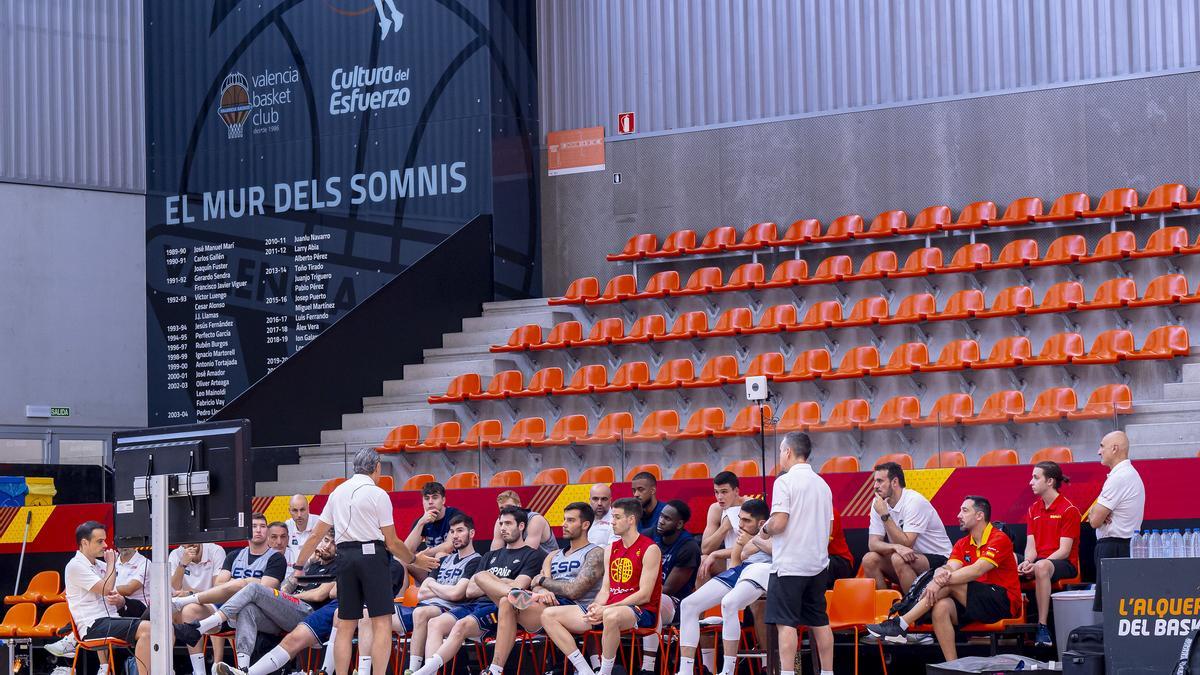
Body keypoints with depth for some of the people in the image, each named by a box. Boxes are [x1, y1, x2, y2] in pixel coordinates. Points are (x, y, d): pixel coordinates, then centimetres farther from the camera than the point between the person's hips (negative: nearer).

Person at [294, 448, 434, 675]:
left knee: (345, 625, 8)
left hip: (345, 556, 6)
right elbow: (392, 543, -2)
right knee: (382, 623, -6)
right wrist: (415, 559, 13)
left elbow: (316, 535, 14)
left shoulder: (338, 492, 13)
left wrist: (298, 566, 22)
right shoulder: (378, 494, -3)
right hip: (372, 555, -6)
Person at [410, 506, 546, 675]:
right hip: (478, 604, 7)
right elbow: (470, 591, 20)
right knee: (435, 624, -22)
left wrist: (492, 580, 9)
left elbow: (517, 587, -5)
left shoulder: (532, 555, 10)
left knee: (462, 626, -36)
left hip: (498, 608, -7)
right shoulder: (490, 556, 31)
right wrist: (494, 586, 4)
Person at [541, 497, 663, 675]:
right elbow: (605, 590, 14)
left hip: (641, 611, -8)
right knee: (549, 615, -5)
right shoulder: (611, 550, 19)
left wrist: (606, 609, -18)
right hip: (607, 609, 8)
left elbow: (644, 595, -12)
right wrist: (596, 607, -10)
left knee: (611, 616, -45)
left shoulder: (650, 549, -4)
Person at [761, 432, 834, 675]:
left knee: (786, 623, -7)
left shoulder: (785, 481, -10)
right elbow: (829, 528, 14)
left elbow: (779, 523, -17)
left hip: (789, 564, -7)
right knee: (819, 622, 11)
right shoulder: (822, 484, 12)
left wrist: (765, 528, 2)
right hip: (818, 563, 7)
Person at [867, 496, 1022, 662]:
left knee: (949, 585, -23)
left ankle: (901, 625, -22)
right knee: (941, 607, -24)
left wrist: (943, 581, -27)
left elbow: (977, 570, -21)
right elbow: (951, 568, -3)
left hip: (1003, 602, -6)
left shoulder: (999, 539, -8)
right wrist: (942, 573, -28)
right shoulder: (962, 544, 15)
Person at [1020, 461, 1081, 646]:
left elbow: (1064, 551, -12)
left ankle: (1042, 627, -39)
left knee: (1042, 567, -40)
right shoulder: (1033, 509, 15)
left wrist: (1036, 564, -24)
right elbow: (1031, 546, 9)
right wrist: (1028, 562, -14)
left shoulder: (1068, 510, -6)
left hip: (1065, 564, -6)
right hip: (1040, 560, 7)